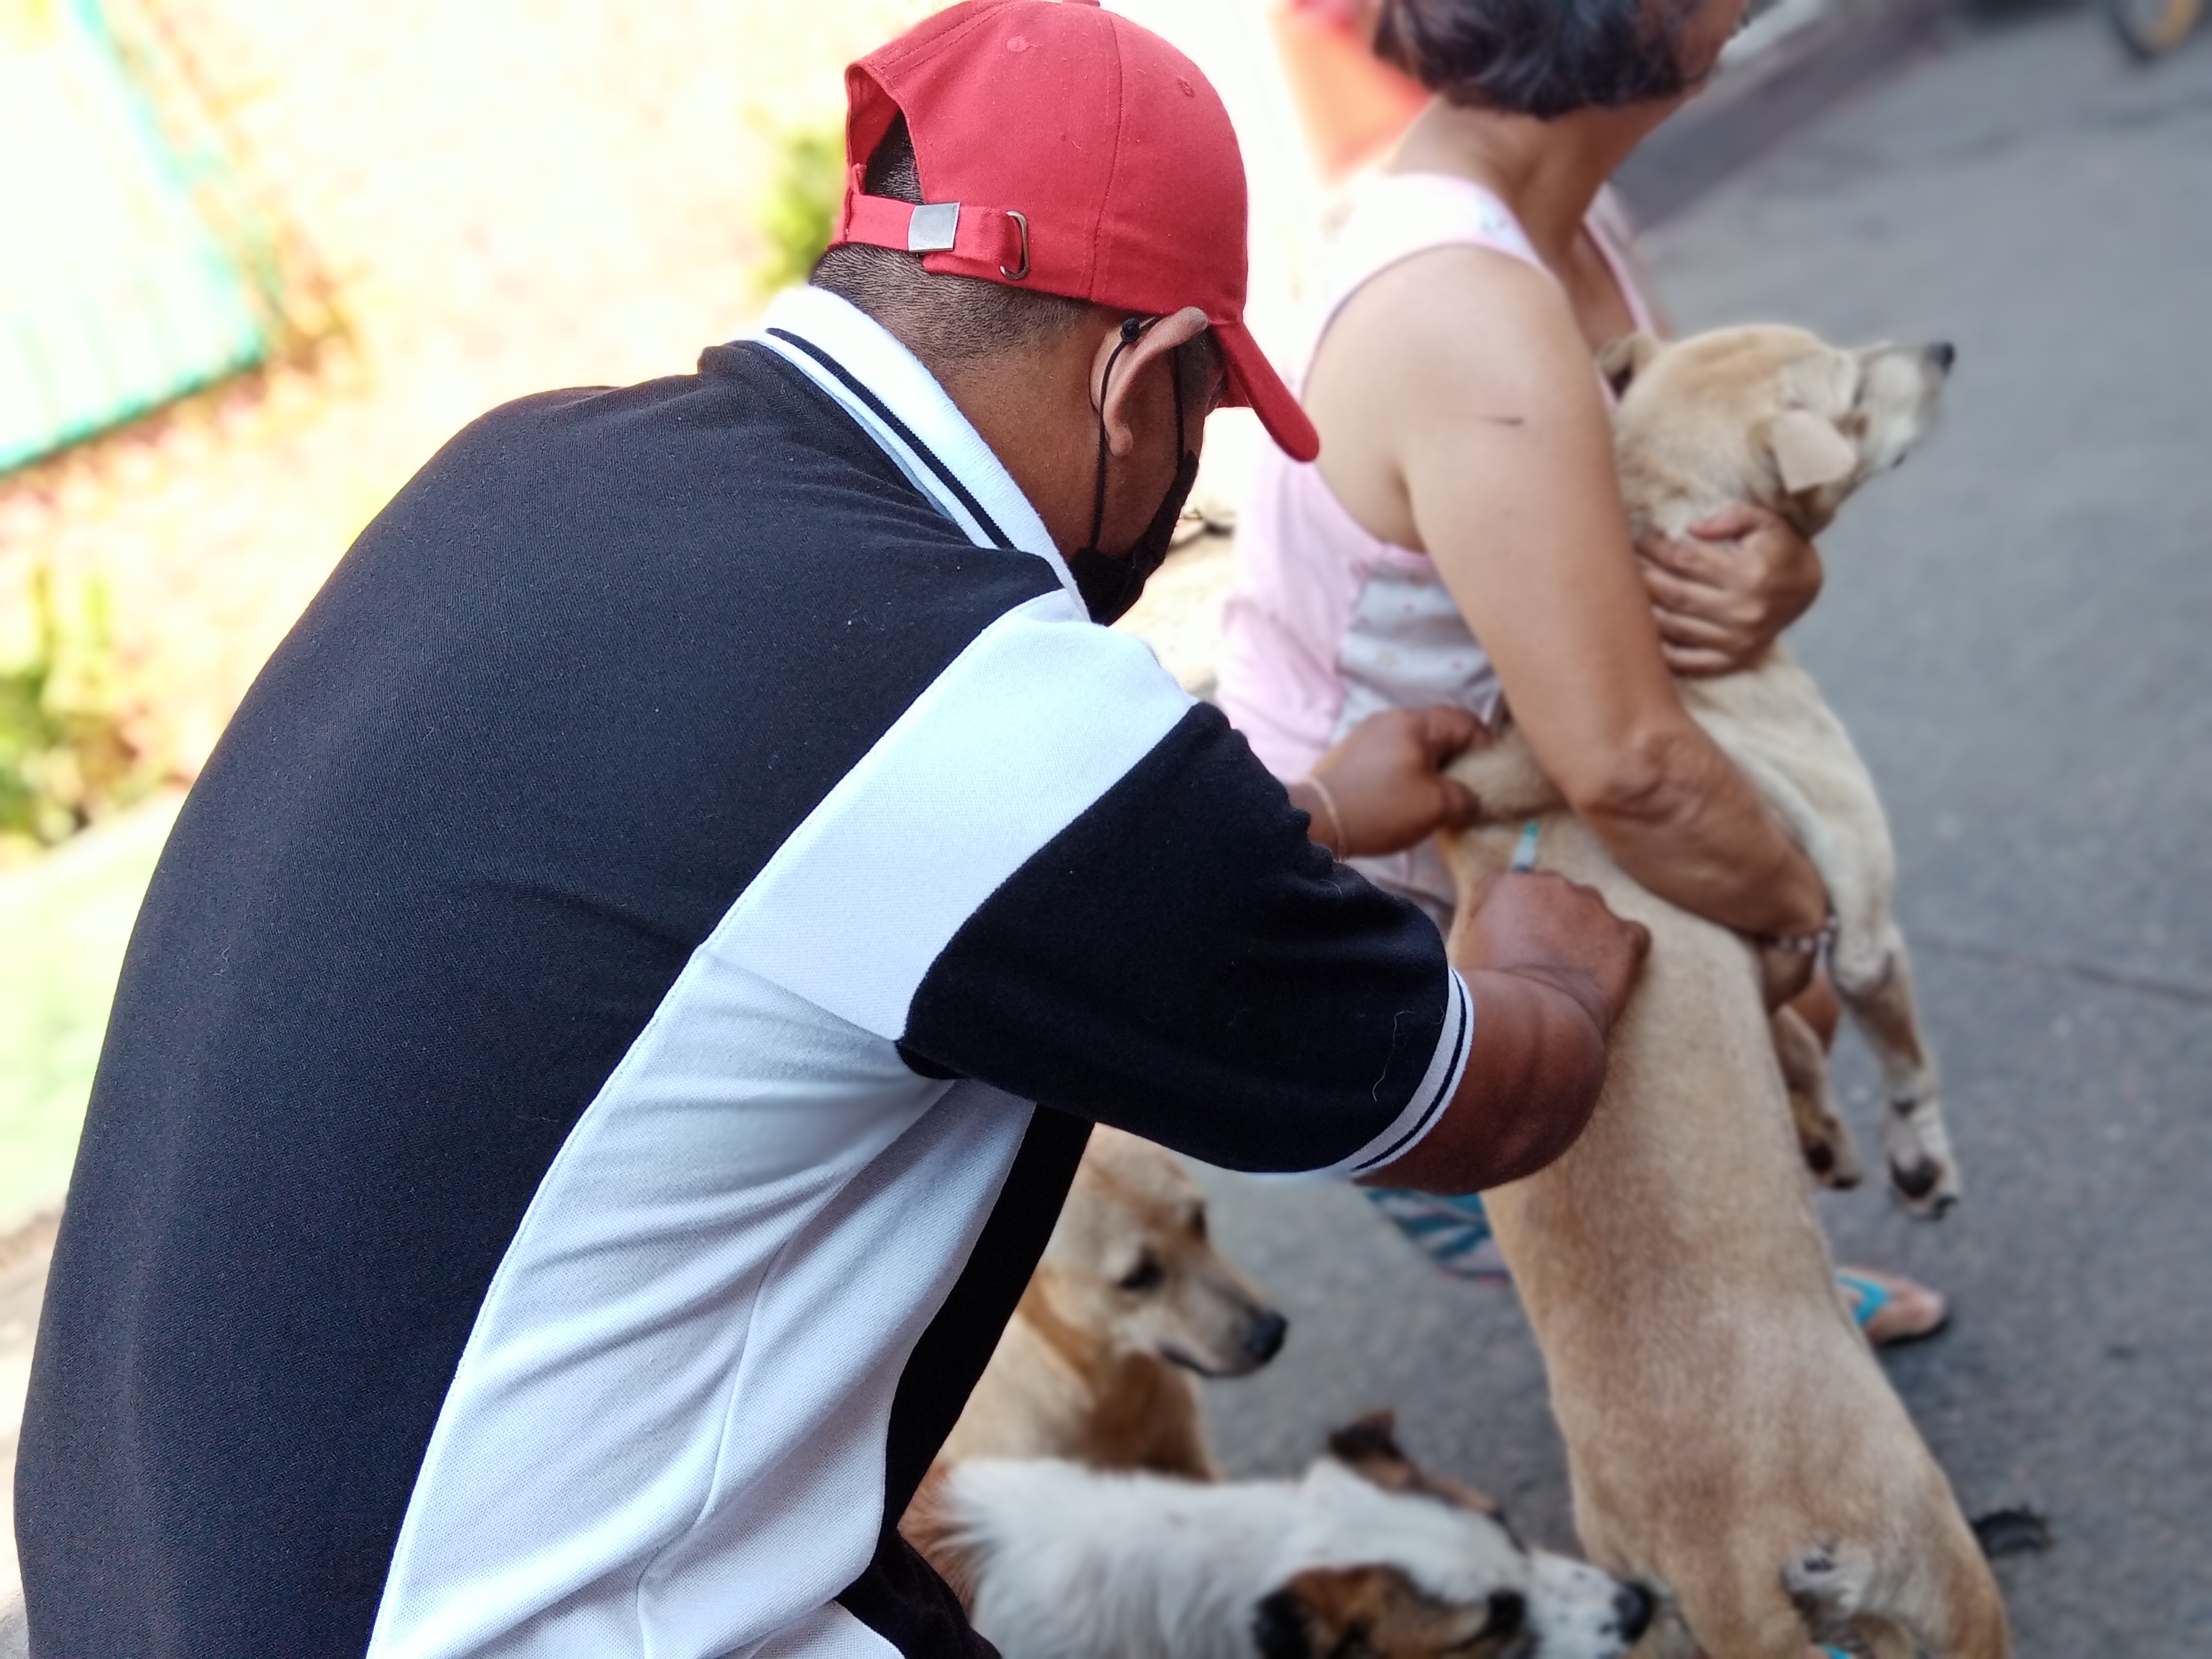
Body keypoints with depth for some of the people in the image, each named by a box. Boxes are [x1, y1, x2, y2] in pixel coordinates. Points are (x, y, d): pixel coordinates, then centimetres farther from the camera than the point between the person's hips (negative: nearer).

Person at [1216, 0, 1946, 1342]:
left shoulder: (1558, 215, -7)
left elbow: (1693, 477, 2)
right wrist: (1802, 906, -20)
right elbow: (1625, 763, -39)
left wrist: (1779, 572, -22)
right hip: (1347, 919, -9)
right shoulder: (1474, 321, -37)